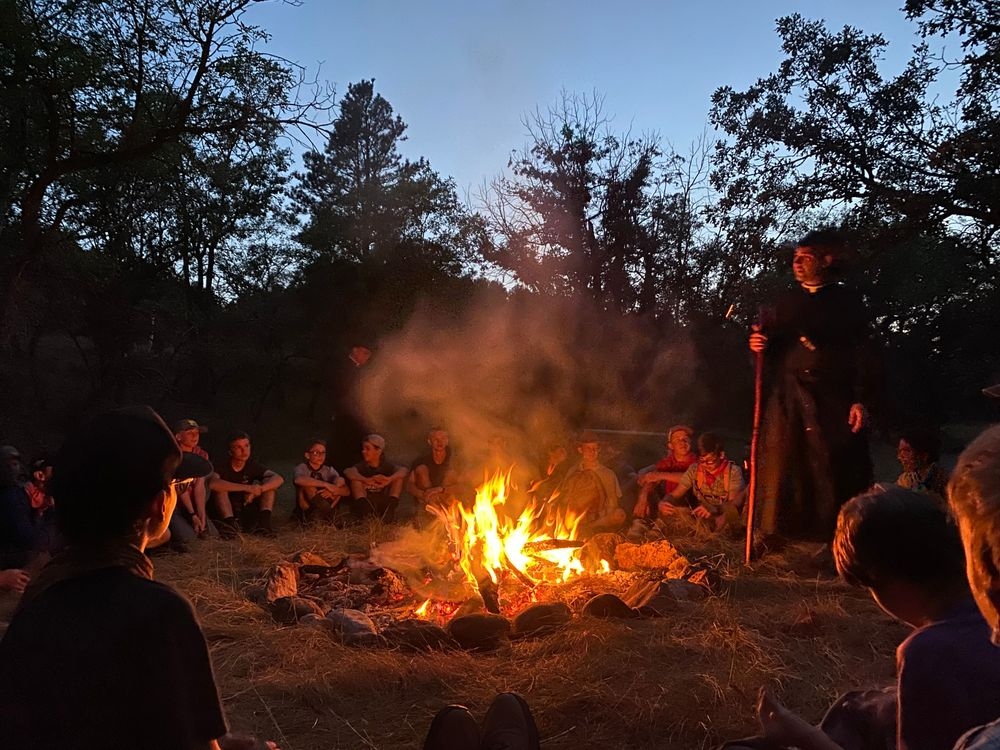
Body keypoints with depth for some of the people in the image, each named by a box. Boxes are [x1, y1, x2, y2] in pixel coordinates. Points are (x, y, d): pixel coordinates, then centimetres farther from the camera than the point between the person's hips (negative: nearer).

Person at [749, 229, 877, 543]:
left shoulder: (847, 301, 4)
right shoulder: (787, 302, 15)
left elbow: (864, 355, -2)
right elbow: (772, 348, 20)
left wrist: (861, 400, -11)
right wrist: (760, 345, -4)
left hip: (833, 399, -3)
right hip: (789, 398, 3)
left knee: (836, 468, -1)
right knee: (780, 463, 0)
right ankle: (773, 532, 9)